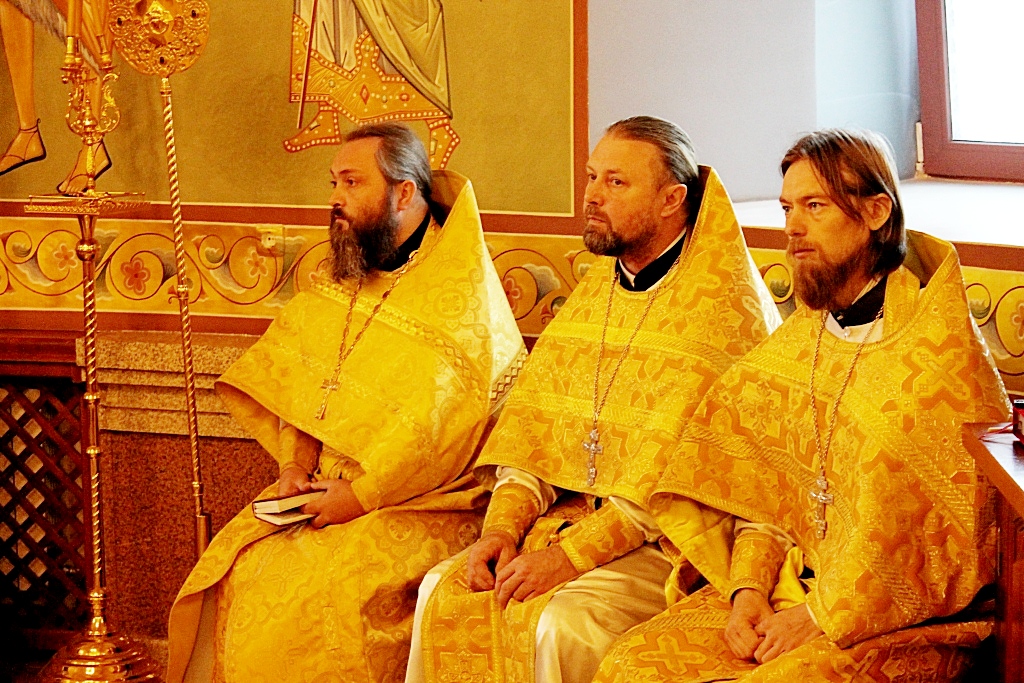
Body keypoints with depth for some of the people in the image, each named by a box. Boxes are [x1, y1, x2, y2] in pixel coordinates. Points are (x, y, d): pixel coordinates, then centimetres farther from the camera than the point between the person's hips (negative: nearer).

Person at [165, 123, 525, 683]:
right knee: (229, 579, -12)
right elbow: (299, 382, 19)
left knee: (315, 599, -27)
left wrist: (361, 495, -18)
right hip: (330, 490, 7)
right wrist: (297, 464, 2)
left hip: (427, 504, -7)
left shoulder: (461, 292, -12)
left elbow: (443, 426, -20)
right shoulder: (347, 280, 13)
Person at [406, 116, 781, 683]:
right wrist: (504, 525, -5)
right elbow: (533, 420, 12)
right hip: (569, 517, 8)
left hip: (669, 542, -7)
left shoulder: (727, 306, -13)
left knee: (558, 624, -29)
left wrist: (571, 554, -23)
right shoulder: (596, 289, 14)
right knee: (445, 594, -10)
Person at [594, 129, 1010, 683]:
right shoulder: (793, 344, 13)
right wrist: (748, 588, -4)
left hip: (910, 623, -6)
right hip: (789, 590, 6)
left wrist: (821, 616, -14)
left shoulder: (941, 350, -11)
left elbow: (955, 533, -14)